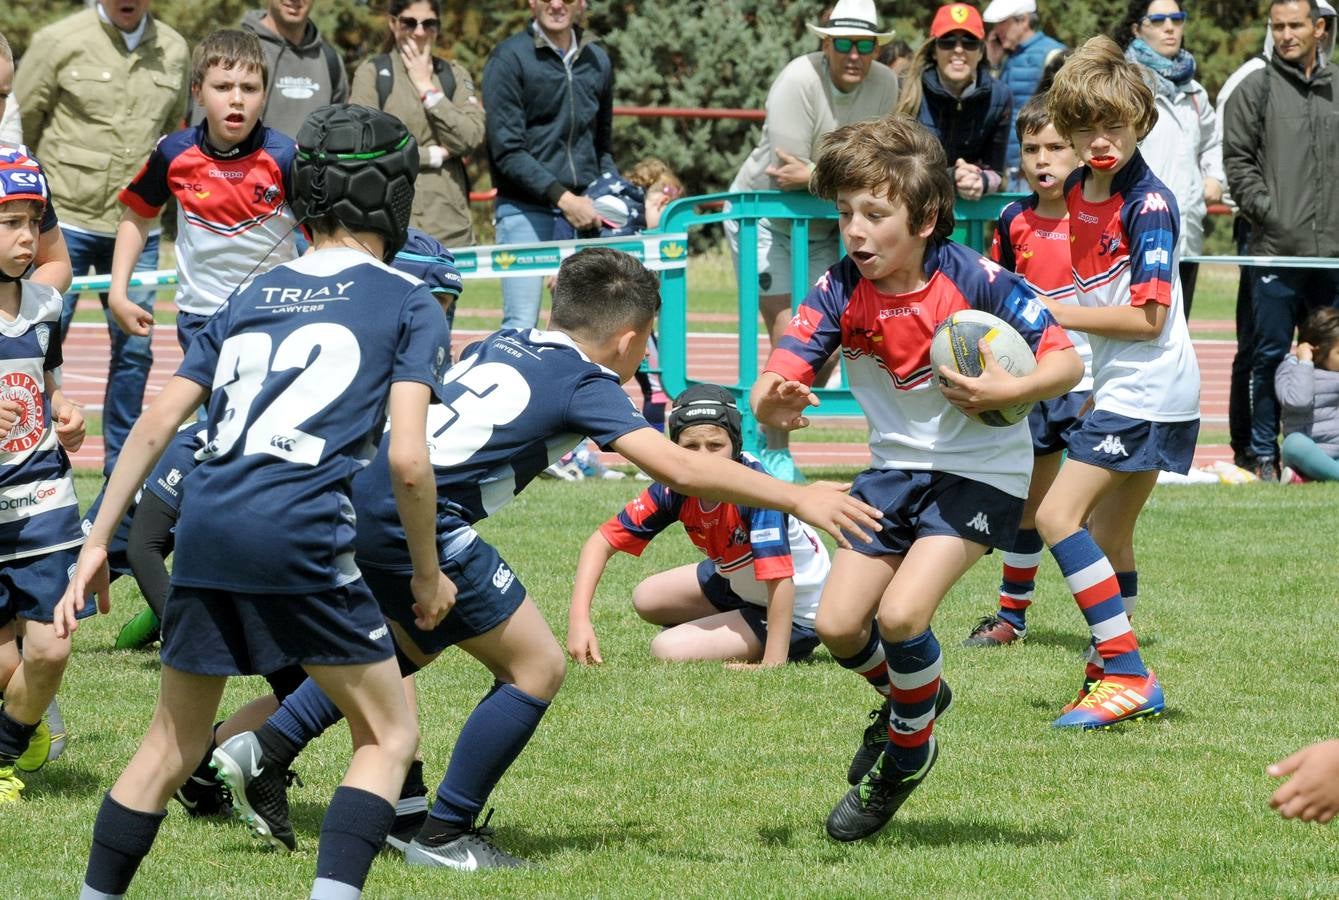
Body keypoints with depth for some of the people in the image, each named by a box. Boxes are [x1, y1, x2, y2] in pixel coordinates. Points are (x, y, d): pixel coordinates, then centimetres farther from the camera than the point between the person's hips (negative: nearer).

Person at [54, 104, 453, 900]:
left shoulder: (251, 298, 22)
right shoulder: (407, 304, 7)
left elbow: (154, 427, 15)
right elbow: (408, 460, -4)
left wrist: (98, 543, 19)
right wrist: (428, 574, 9)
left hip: (206, 531, 5)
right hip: (302, 536, -5)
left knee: (173, 746, 19)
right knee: (389, 736, 8)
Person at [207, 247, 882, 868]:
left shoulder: (499, 345, 18)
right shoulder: (586, 384, -2)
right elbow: (679, 468, -12)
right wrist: (796, 499, -9)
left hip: (358, 494, 8)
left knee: (408, 648, 33)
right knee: (536, 668, 4)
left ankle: (263, 752, 24)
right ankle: (441, 834, 10)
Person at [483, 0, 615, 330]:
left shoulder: (597, 61, 14)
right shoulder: (510, 58, -4)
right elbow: (506, 151, -11)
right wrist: (562, 198, -17)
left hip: (582, 208, 5)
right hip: (525, 209, -5)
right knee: (521, 325, -10)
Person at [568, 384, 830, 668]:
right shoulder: (675, 489, -16)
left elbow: (779, 580, -41)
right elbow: (603, 541, -13)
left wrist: (771, 665, -45)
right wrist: (578, 618, -25)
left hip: (795, 613, -7)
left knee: (668, 649, -15)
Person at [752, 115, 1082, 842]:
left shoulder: (974, 282, -23)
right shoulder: (840, 291, -12)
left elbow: (1066, 361, -19)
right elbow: (778, 382, -20)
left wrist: (1008, 392, -38)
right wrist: (773, 403, -44)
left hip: (981, 471, -5)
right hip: (895, 466, 5)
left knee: (900, 614, -20)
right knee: (838, 625, -2)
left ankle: (908, 753, 9)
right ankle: (917, 696, 33)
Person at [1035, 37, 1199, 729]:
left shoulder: (1147, 203, -16)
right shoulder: (1077, 193, 9)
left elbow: (1147, 316, -20)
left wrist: (1055, 313, -17)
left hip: (1147, 388, -9)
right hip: (1118, 385, 9)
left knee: (1059, 515, -15)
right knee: (1108, 534, 17)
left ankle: (1128, 674, -16)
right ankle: (1112, 672, 30)